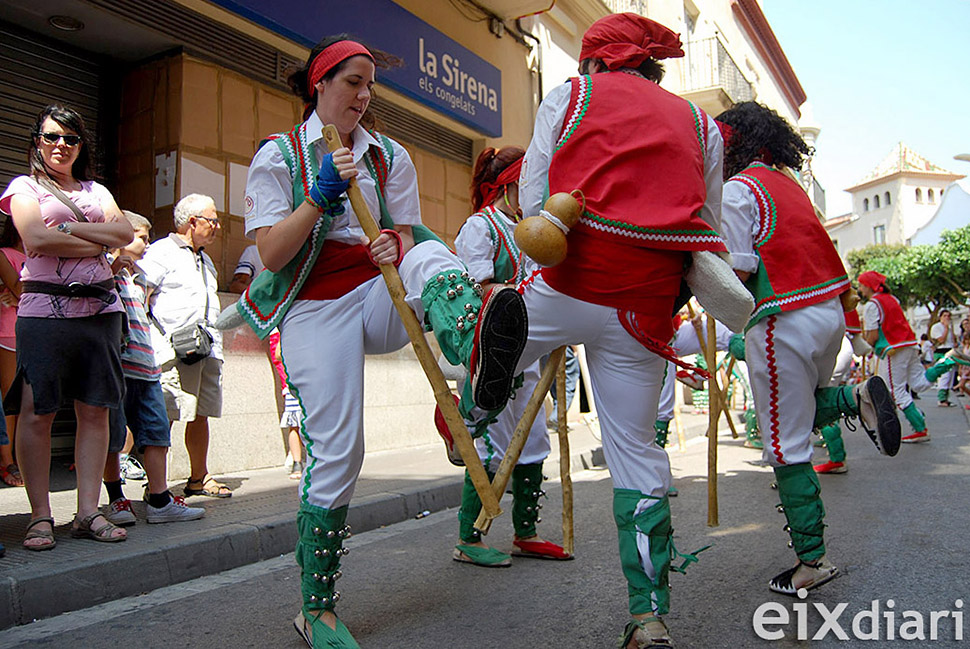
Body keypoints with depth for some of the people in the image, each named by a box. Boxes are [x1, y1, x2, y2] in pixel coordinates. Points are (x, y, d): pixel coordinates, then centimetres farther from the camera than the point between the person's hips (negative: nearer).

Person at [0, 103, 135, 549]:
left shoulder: (96, 190, 21)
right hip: (45, 308, -3)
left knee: (95, 410, 1)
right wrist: (98, 243, -3)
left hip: (100, 308, 4)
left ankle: (88, 512, 6)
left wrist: (69, 227, -6)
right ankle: (40, 516, 5)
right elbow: (37, 238, -8)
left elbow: (125, 232, 3)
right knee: (37, 413, -4)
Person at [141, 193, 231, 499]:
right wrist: (160, 343, -17)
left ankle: (199, 478, 20)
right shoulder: (160, 252, -2)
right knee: (165, 418, -8)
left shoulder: (205, 260, 25)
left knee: (200, 416, 11)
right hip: (175, 353, -8)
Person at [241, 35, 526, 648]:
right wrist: (321, 197, -18)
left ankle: (478, 350, -67)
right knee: (335, 450, -10)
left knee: (431, 257, -31)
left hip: (380, 296, 3)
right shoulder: (278, 156, 3)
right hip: (316, 308, -3)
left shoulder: (390, 156, 13)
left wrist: (398, 246, -17)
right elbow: (271, 255, -7)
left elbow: (408, 235, 7)